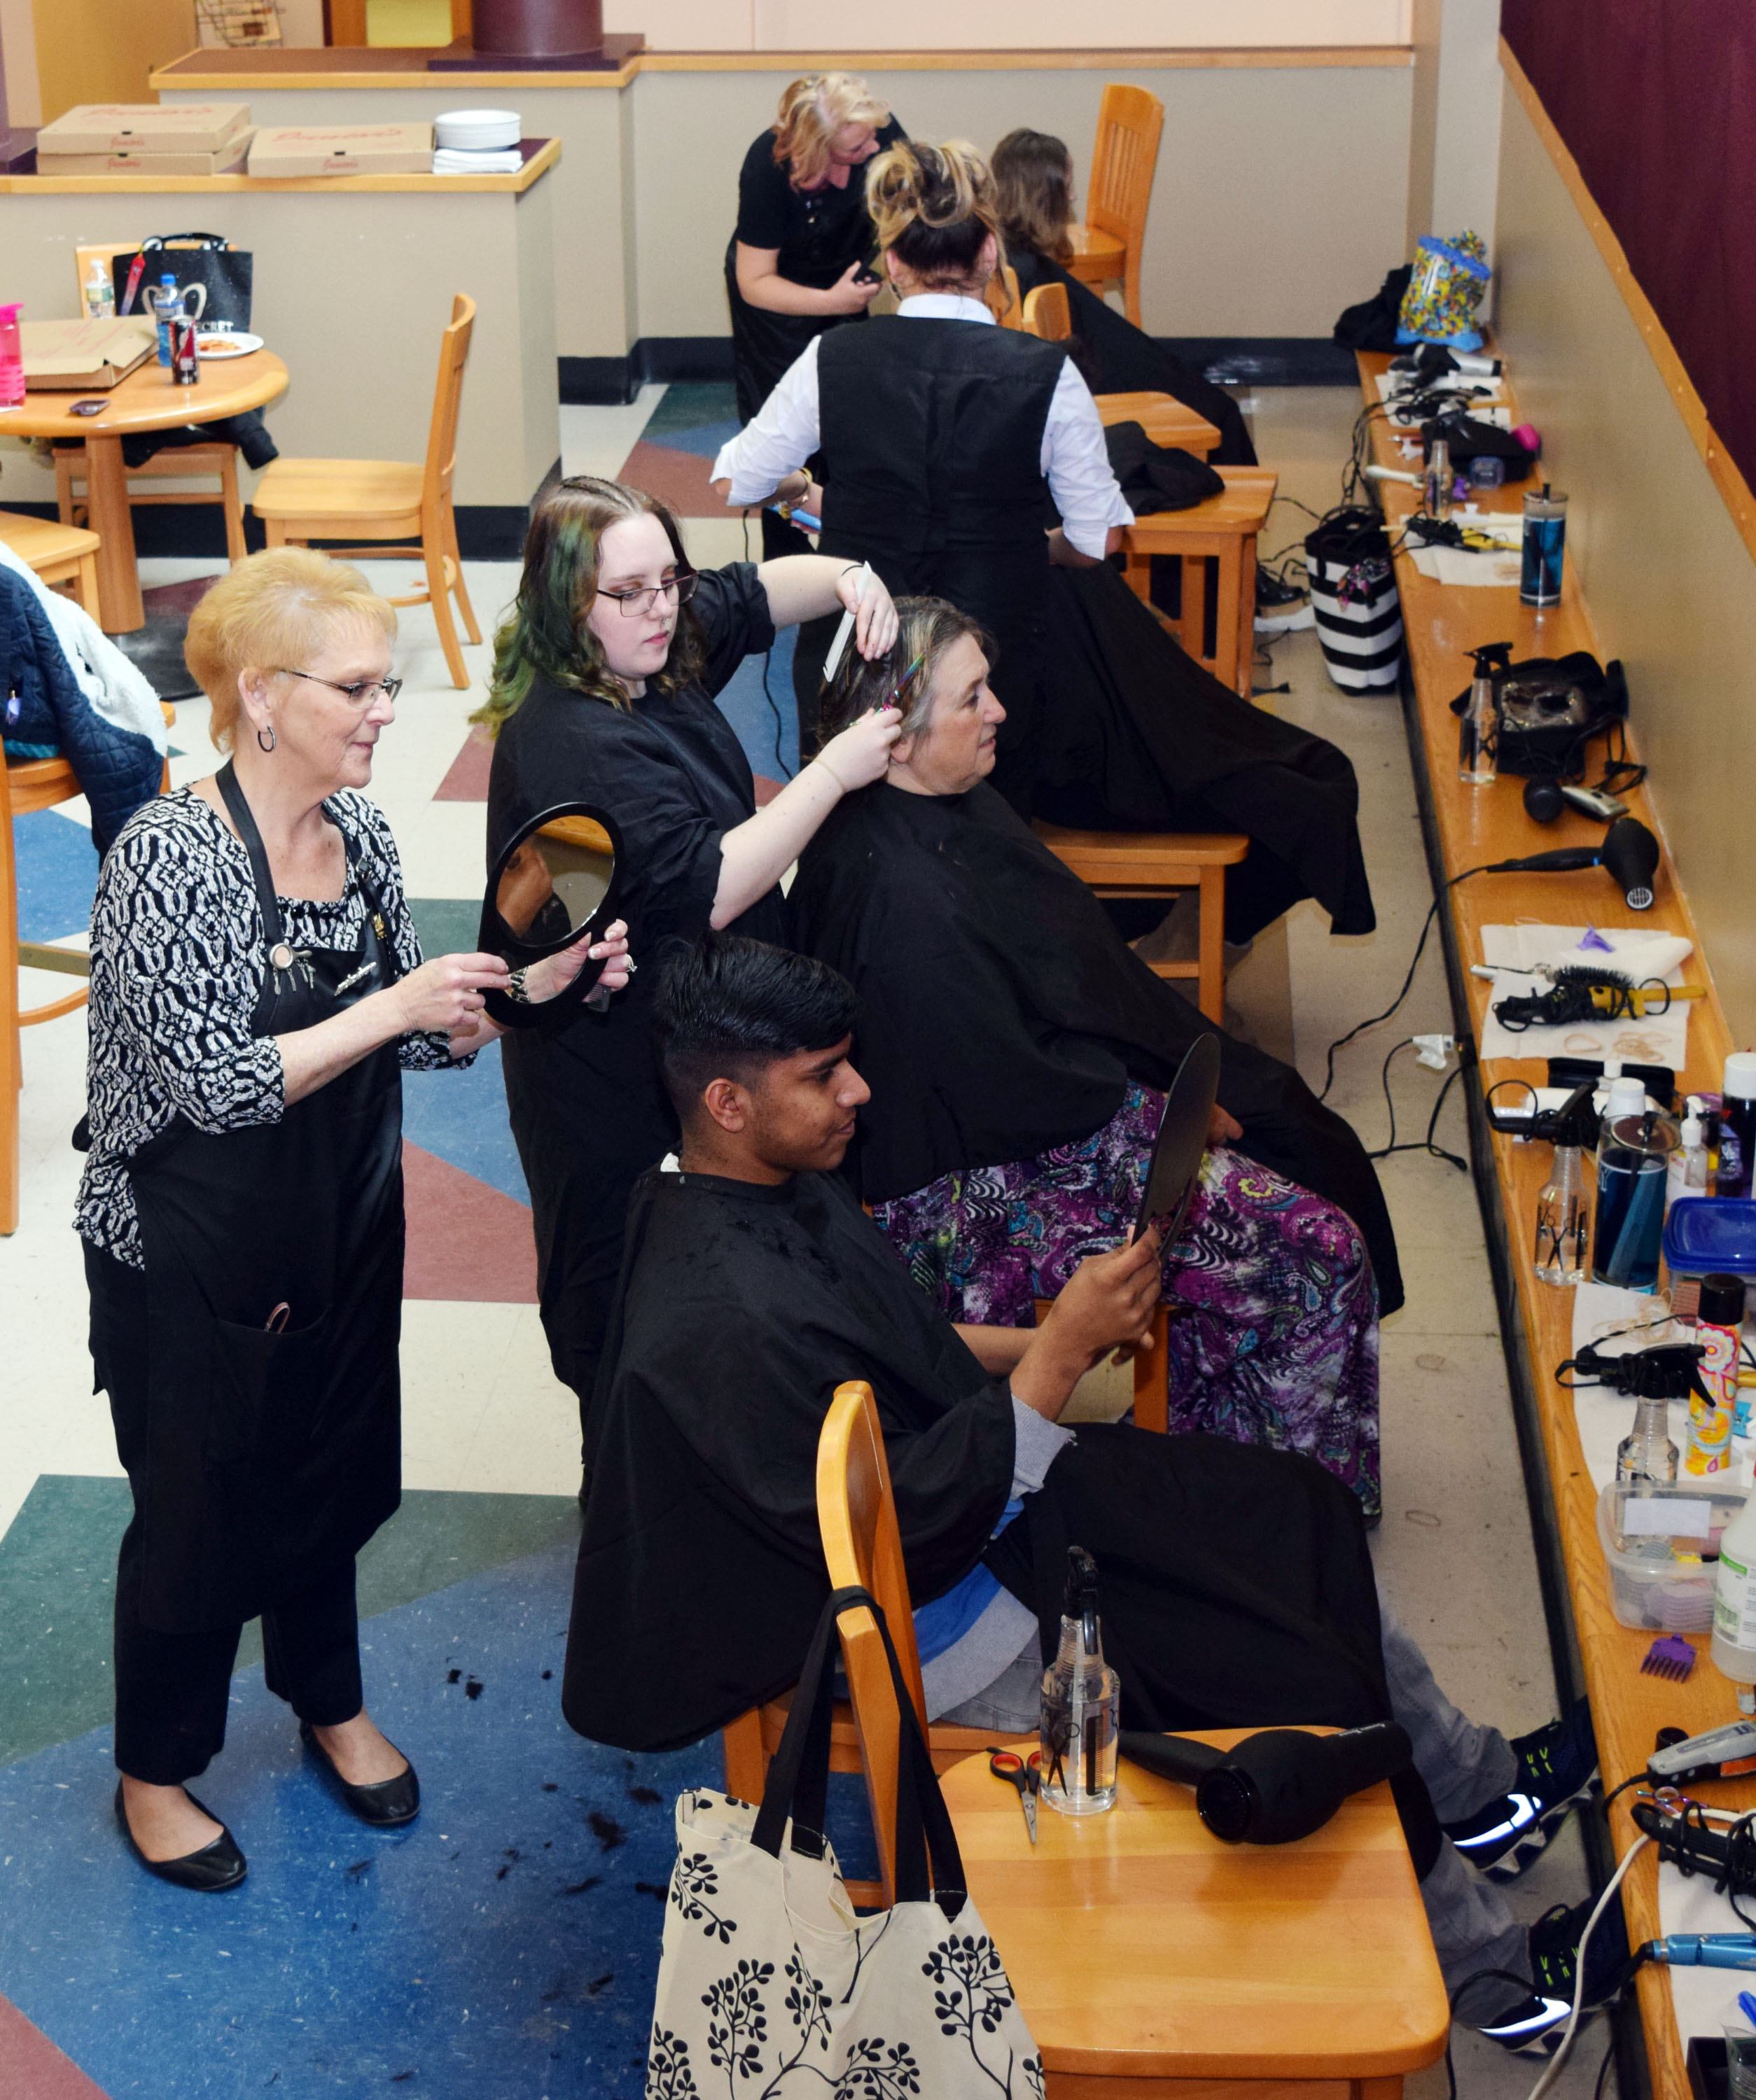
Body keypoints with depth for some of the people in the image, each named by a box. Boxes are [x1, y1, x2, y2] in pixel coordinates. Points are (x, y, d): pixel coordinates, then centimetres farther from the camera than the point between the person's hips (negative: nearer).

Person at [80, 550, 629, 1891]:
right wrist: (392, 1008, -31)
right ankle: (157, 1771, 33)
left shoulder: (359, 832, -2)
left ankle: (330, 1702, 48)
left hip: (346, 1235, 7)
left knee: (334, 1476, 23)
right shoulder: (167, 857, -24)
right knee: (198, 1514, 11)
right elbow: (213, 1083, -28)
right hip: (194, 1265, -6)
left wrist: (543, 981, -11)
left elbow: (424, 1038, 5)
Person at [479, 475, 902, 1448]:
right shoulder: (572, 743, -31)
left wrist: (847, 578, -10)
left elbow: (756, 591, 14)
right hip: (605, 1066, -9)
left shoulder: (655, 648, -3)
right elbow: (707, 890, -34)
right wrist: (834, 771, -30)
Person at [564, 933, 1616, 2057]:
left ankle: (1476, 1785, 31)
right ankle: (1484, 1961, 12)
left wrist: (1042, 1342, 0)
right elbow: (909, 1520, -29)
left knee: (1302, 1512, 12)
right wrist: (1061, 1349, -25)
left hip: (974, 1482, 10)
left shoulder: (777, 1182, -2)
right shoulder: (731, 1324, -33)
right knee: (1300, 1684, -9)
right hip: (924, 1617, -10)